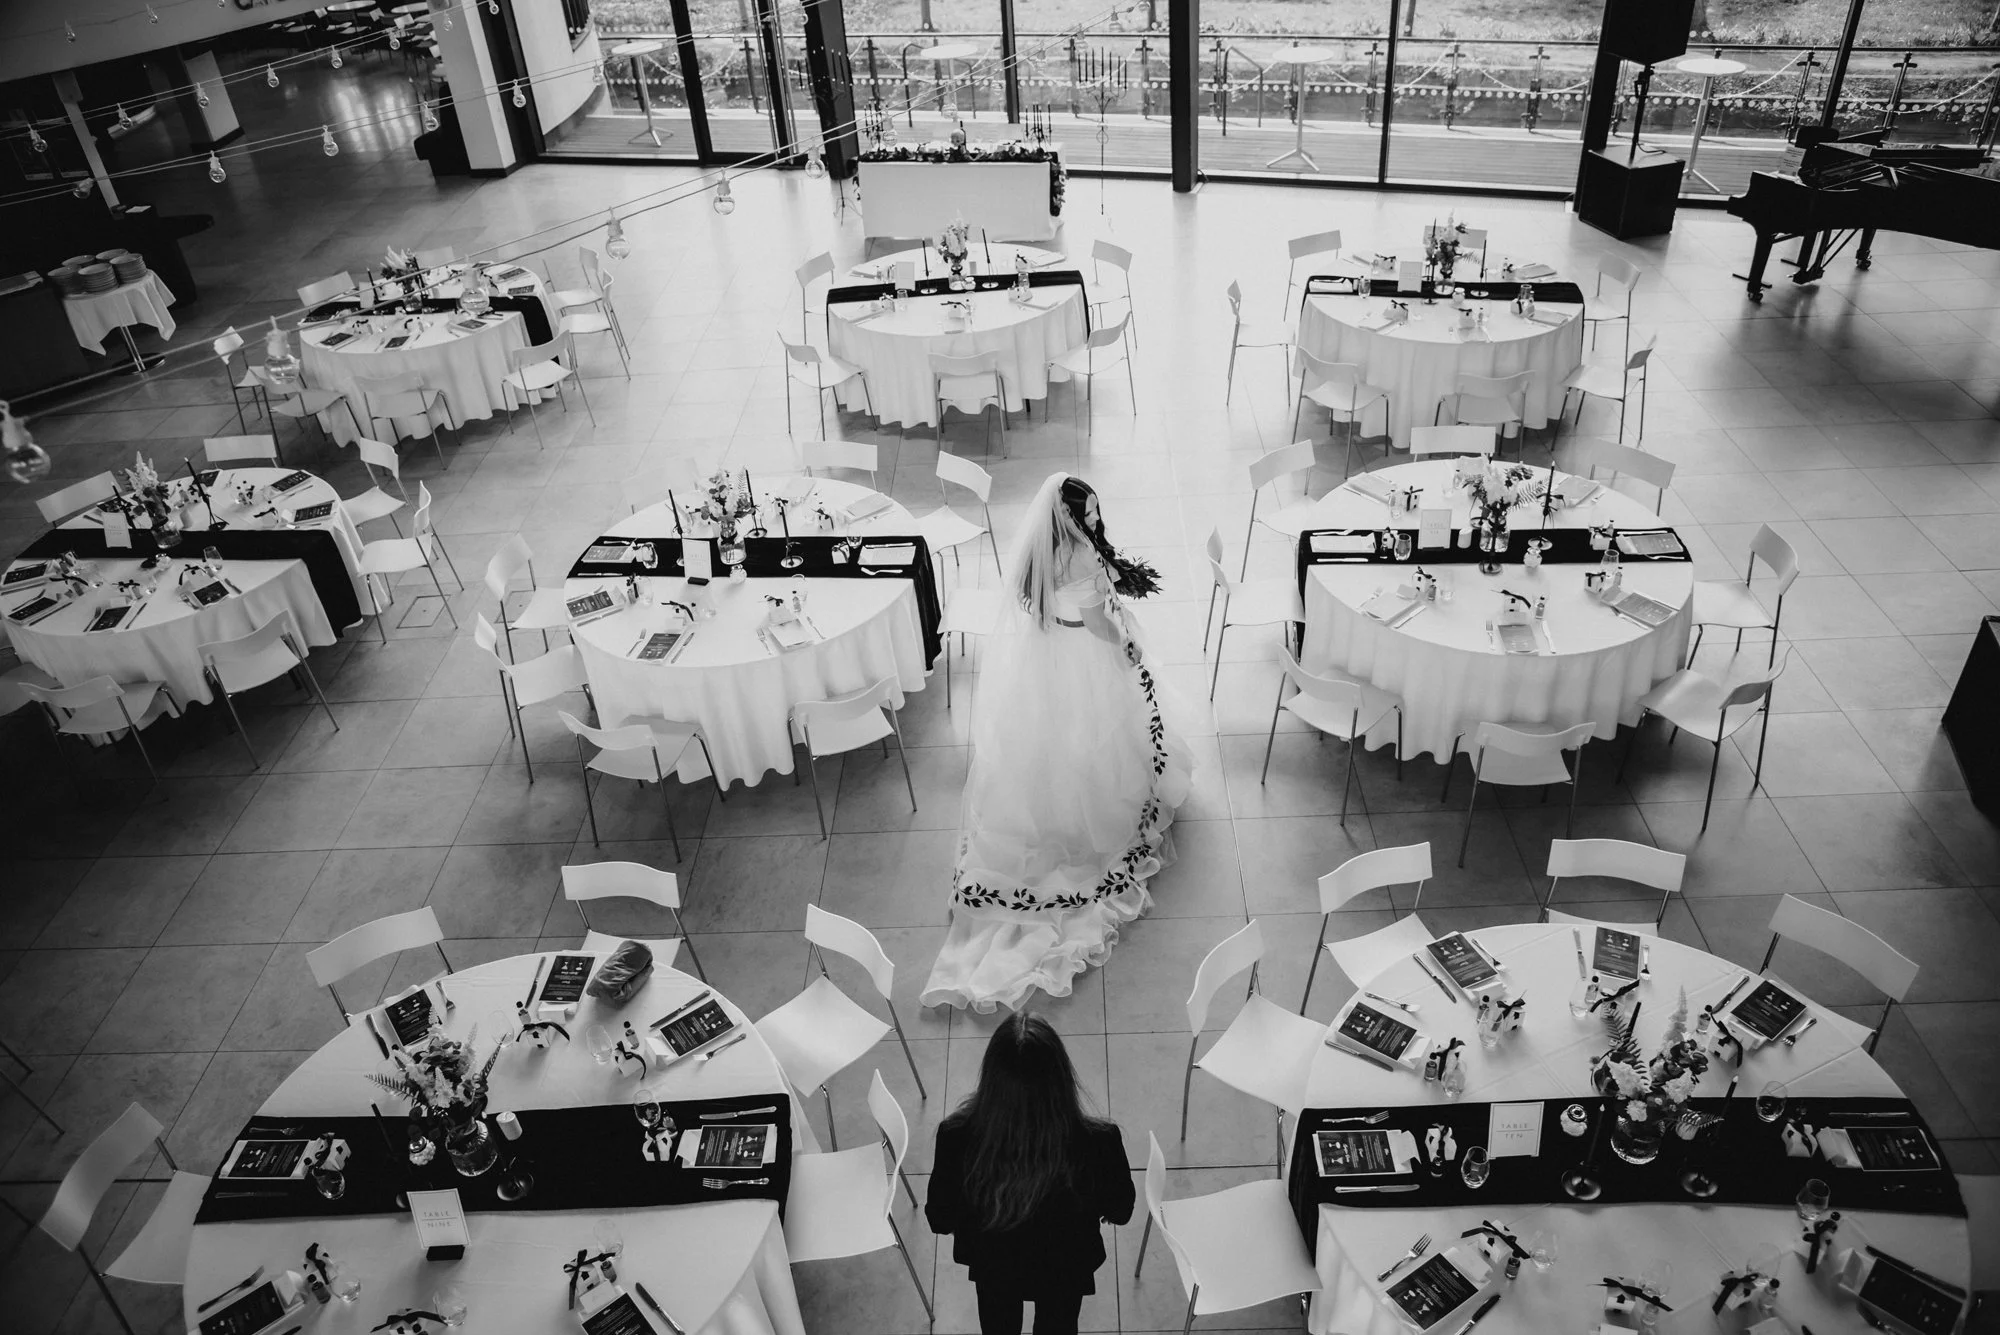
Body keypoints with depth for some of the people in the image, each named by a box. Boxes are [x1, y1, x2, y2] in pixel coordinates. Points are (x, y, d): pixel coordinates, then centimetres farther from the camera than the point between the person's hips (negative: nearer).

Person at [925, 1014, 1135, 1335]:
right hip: (1064, 1269, -1)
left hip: (992, 1265, 1)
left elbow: (939, 1220, -17)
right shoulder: (1097, 1143, -39)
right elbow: (1120, 1211, -15)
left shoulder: (958, 1136, -37)